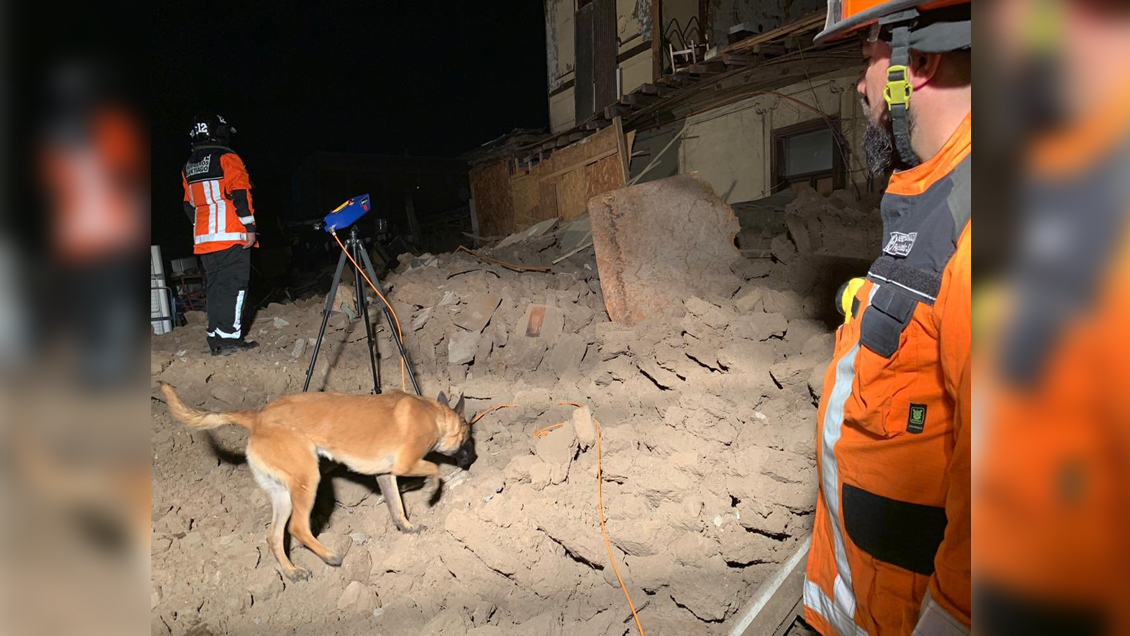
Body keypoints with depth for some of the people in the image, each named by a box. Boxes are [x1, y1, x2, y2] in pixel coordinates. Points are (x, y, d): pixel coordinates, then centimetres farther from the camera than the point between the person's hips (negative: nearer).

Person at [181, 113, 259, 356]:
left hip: (203, 238, 7)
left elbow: (189, 204, 20)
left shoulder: (189, 166, 18)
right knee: (233, 285, -7)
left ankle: (215, 337, 11)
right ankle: (229, 337, -12)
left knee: (214, 287, 10)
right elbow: (240, 194, -14)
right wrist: (250, 227, -12)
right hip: (231, 235, -7)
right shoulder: (227, 158, -5)